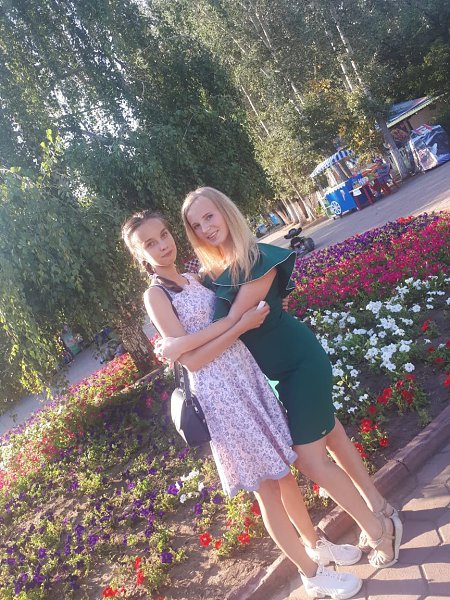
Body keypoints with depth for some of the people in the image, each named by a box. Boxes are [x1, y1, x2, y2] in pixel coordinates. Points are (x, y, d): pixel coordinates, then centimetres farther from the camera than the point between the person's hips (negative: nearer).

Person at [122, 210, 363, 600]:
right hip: (219, 391, -7)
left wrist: (251, 309, 6)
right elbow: (191, 360, -16)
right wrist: (242, 325, -16)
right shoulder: (155, 295, -10)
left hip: (248, 375, 7)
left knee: (283, 469, 19)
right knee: (267, 487, 7)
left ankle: (316, 544, 41)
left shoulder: (194, 278, 10)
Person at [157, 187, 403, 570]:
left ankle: (379, 528, 20)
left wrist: (182, 345, -28)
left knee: (309, 458, -3)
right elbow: (217, 320, 5)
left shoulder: (261, 258, -20)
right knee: (330, 435, 18)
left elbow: (235, 319, -27)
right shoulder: (211, 271, 1)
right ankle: (379, 509, 38)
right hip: (276, 372, 7)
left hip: (300, 361, -7)